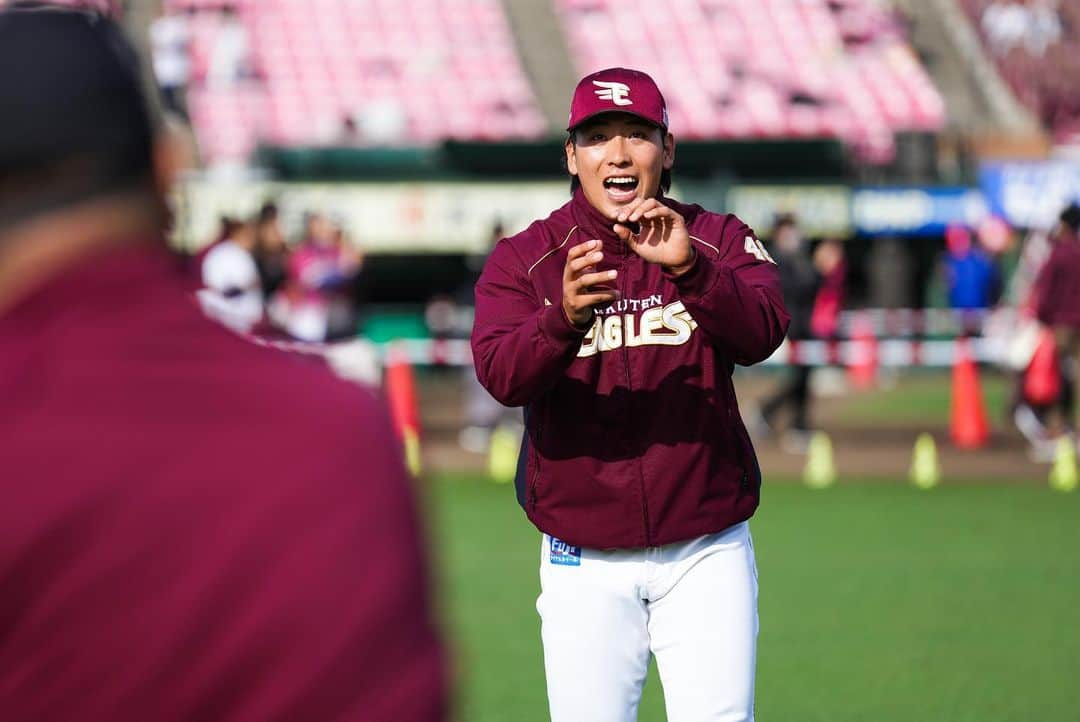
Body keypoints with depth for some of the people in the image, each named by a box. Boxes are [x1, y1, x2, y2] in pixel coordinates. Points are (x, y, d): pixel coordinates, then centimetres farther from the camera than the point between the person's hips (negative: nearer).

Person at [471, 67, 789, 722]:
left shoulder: (719, 241, 2)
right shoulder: (523, 258, 1)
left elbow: (762, 334, -17)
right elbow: (502, 375, -16)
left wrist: (689, 268, -36)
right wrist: (565, 318, -37)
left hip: (707, 553, 0)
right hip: (584, 562, 0)